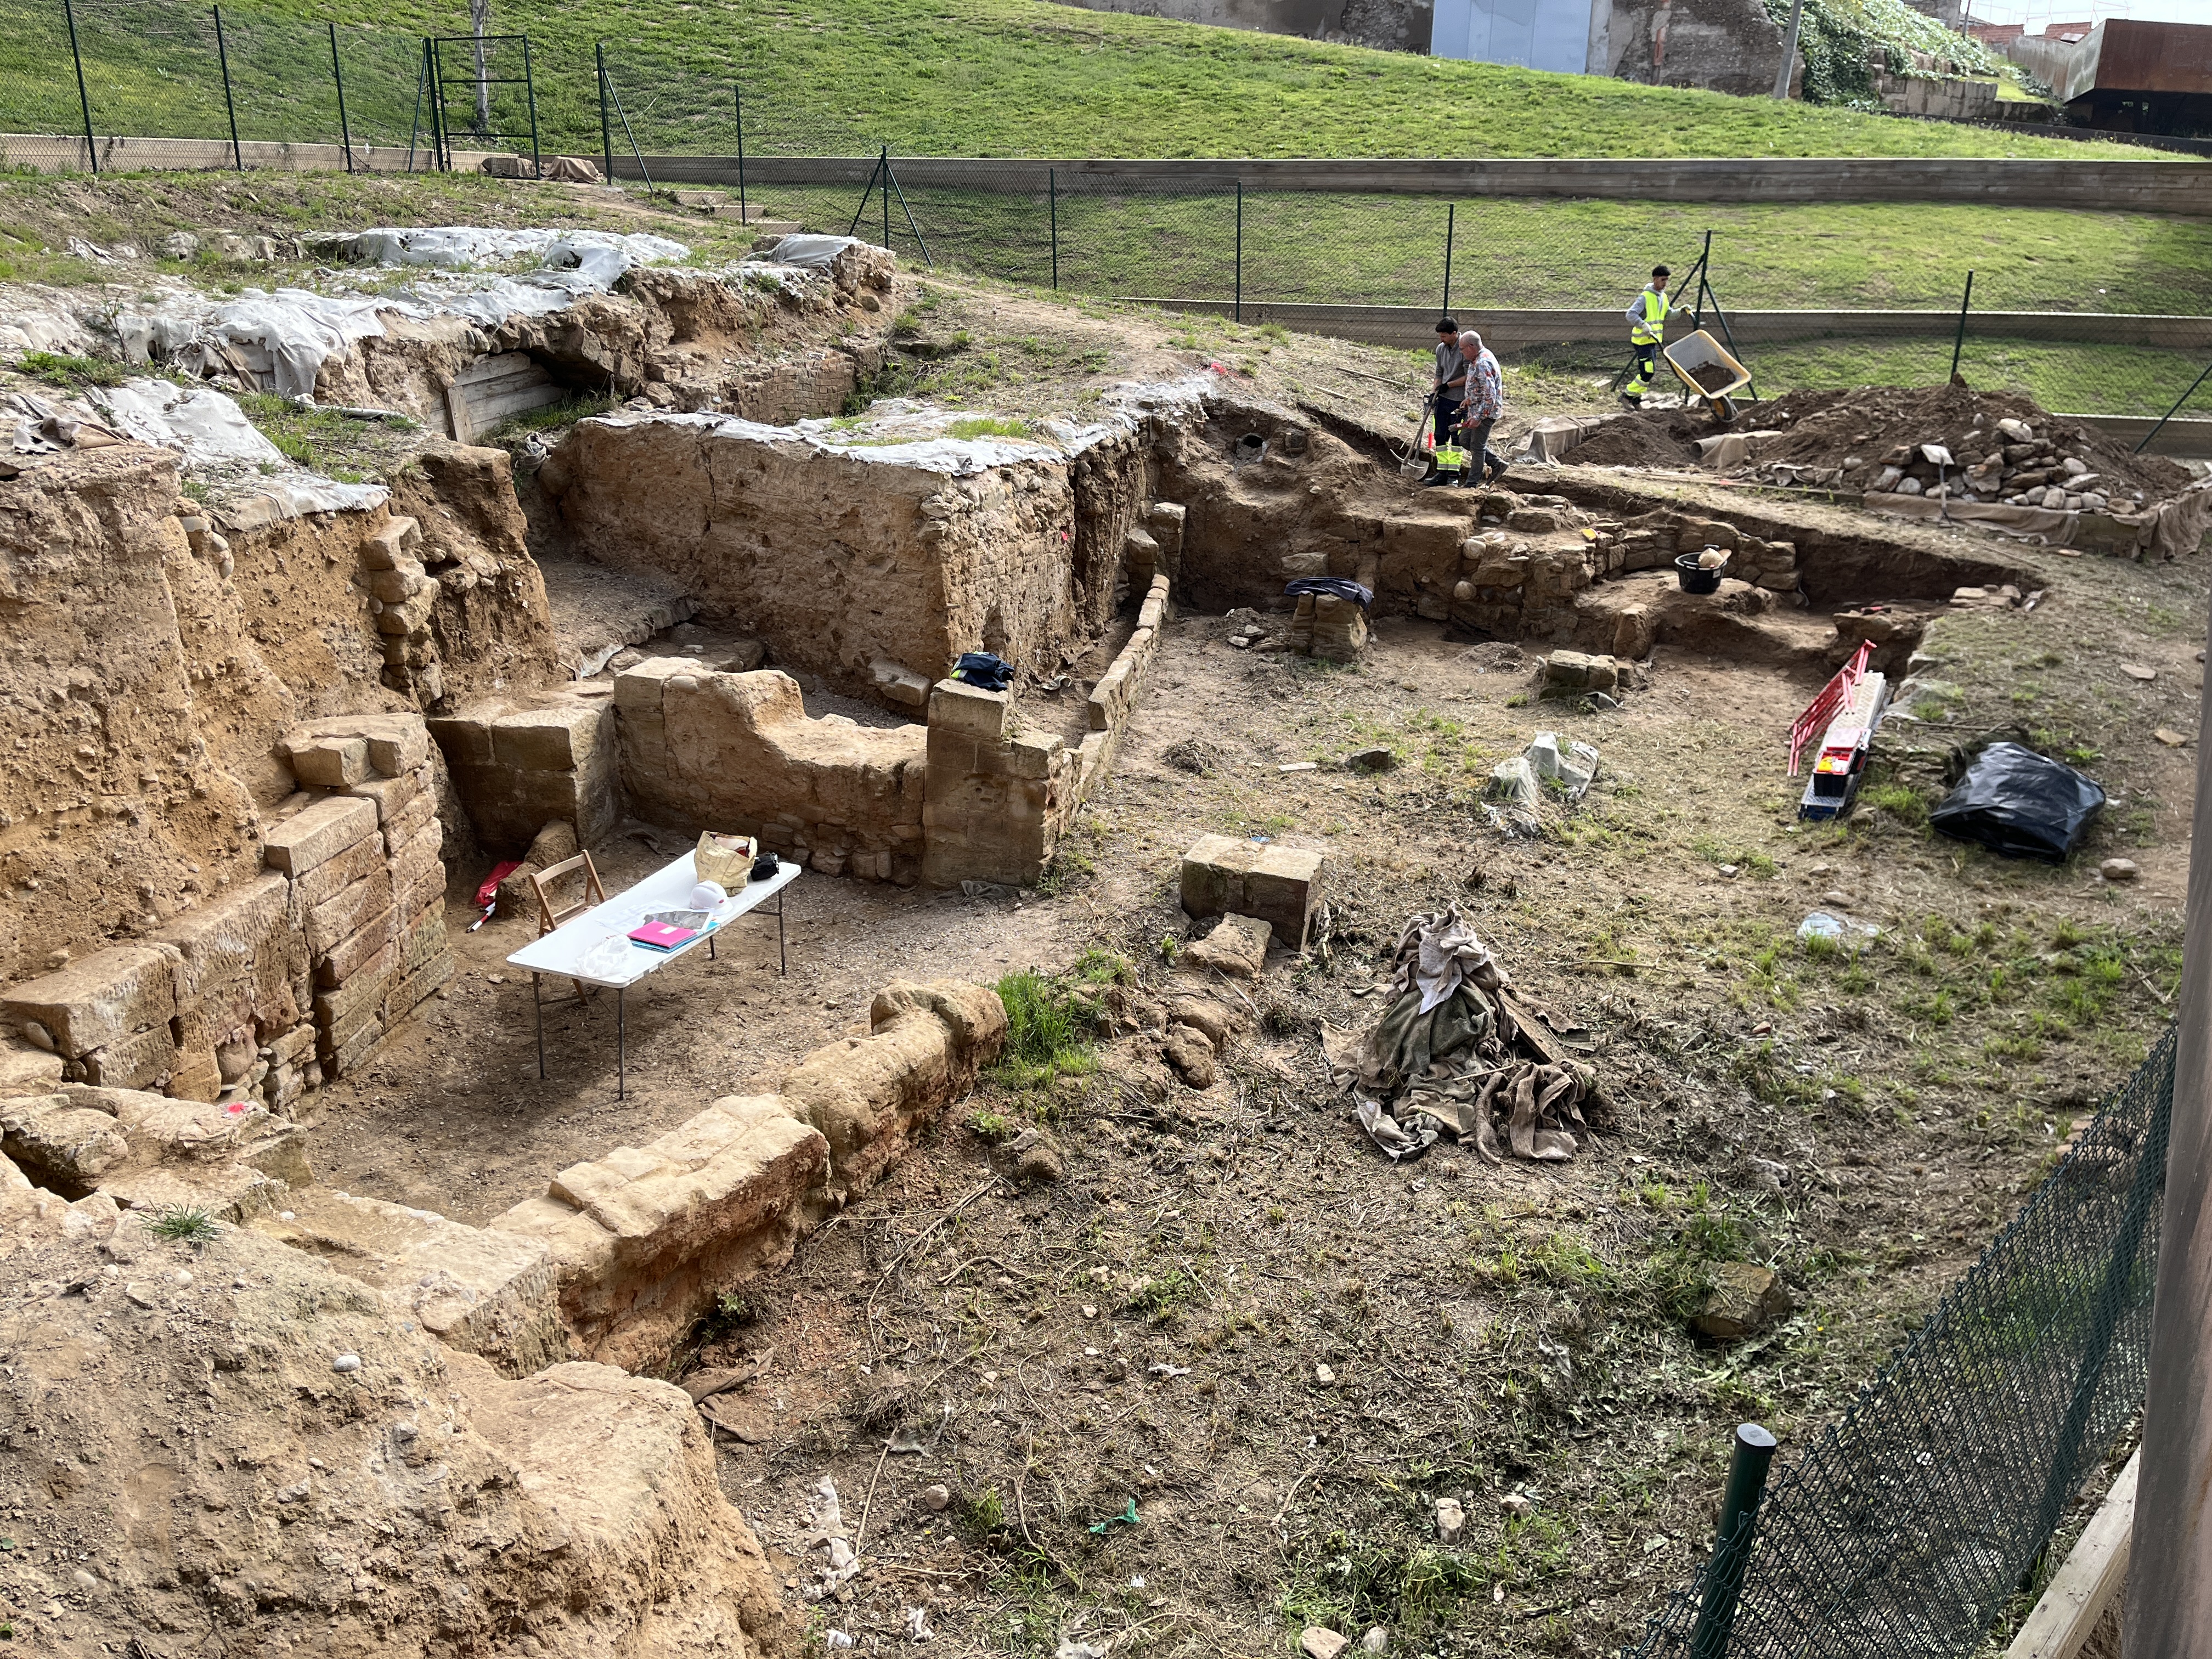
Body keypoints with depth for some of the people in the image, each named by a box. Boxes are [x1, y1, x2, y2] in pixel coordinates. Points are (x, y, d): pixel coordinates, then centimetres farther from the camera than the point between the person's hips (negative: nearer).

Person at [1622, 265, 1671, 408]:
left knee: (1649, 371, 10)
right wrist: (1644, 325, -36)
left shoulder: (1663, 297, 12)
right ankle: (1627, 395, -4)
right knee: (1648, 371, -15)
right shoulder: (1646, 297, -15)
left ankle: (1636, 399, 20)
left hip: (1654, 339, 9)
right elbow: (1630, 314, -23)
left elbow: (1669, 314, 21)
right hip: (1643, 339, -9)